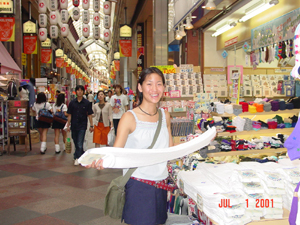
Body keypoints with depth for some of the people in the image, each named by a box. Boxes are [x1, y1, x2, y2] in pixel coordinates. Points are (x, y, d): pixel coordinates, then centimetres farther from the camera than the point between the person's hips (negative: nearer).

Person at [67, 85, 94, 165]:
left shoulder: (86, 103, -2)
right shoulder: (72, 103, 3)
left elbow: (89, 115, 2)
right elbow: (69, 115, 7)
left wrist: (91, 126, 0)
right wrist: (68, 125, 5)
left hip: (82, 126, -3)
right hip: (74, 125, 3)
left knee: (80, 143, -9)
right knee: (76, 143, 12)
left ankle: (77, 158, -5)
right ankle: (81, 155, 29)